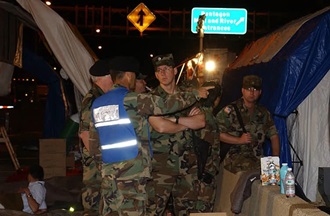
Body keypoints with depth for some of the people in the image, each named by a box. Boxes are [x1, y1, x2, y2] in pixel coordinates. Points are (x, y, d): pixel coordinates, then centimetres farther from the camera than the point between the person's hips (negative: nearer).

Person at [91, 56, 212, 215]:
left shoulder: (97, 103, 13)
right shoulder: (131, 99, -9)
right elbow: (166, 105, -7)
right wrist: (195, 94, 4)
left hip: (108, 172, 7)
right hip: (131, 171, -7)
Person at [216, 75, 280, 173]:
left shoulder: (263, 113, 16)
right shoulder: (230, 111, -1)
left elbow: (274, 136, 17)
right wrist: (239, 140, -10)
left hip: (257, 158, 5)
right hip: (235, 157, -5)